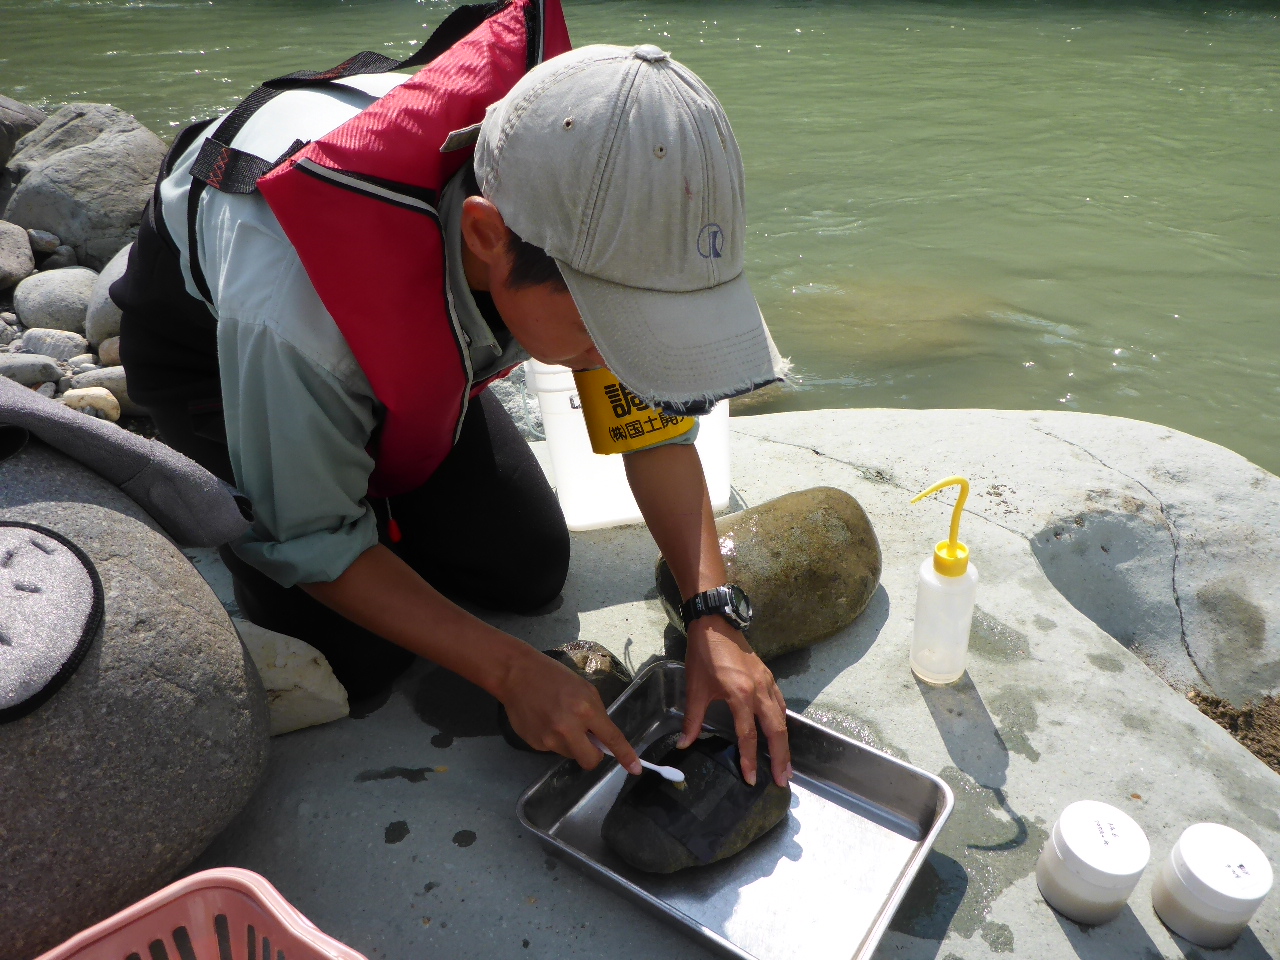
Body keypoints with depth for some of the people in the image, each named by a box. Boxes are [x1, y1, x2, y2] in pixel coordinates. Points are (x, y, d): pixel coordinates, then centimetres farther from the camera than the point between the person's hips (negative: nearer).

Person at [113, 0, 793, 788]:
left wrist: (714, 615, -28)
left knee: (530, 571, 0)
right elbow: (311, 543, -27)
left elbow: (650, 411, -19)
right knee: (355, 659, -11)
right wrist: (510, 671, -29)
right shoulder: (287, 309, -45)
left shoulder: (591, 202, -32)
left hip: (410, 334, 4)